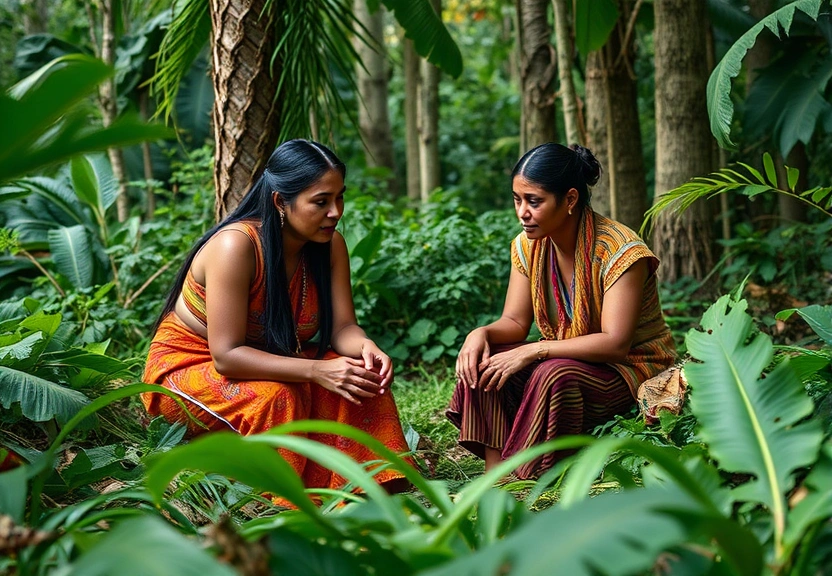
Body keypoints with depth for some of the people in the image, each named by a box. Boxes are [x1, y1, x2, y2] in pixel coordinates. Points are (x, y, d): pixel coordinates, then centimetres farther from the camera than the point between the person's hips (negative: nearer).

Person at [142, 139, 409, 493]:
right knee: (277, 396, -35)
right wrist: (315, 370, -41)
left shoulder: (329, 244, -8)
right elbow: (226, 356, -32)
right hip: (188, 365, -6)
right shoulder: (235, 245, -29)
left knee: (364, 377, -17)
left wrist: (365, 347, -36)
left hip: (267, 363, 6)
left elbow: (342, 327, -11)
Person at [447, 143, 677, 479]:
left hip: (632, 368, -7)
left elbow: (615, 344, -27)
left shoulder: (619, 250, -22)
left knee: (554, 375, -36)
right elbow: (515, 322, 2)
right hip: (569, 360, 7)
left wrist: (532, 351, -32)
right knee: (480, 363, -16)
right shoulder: (528, 246, -1)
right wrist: (483, 333, -22)